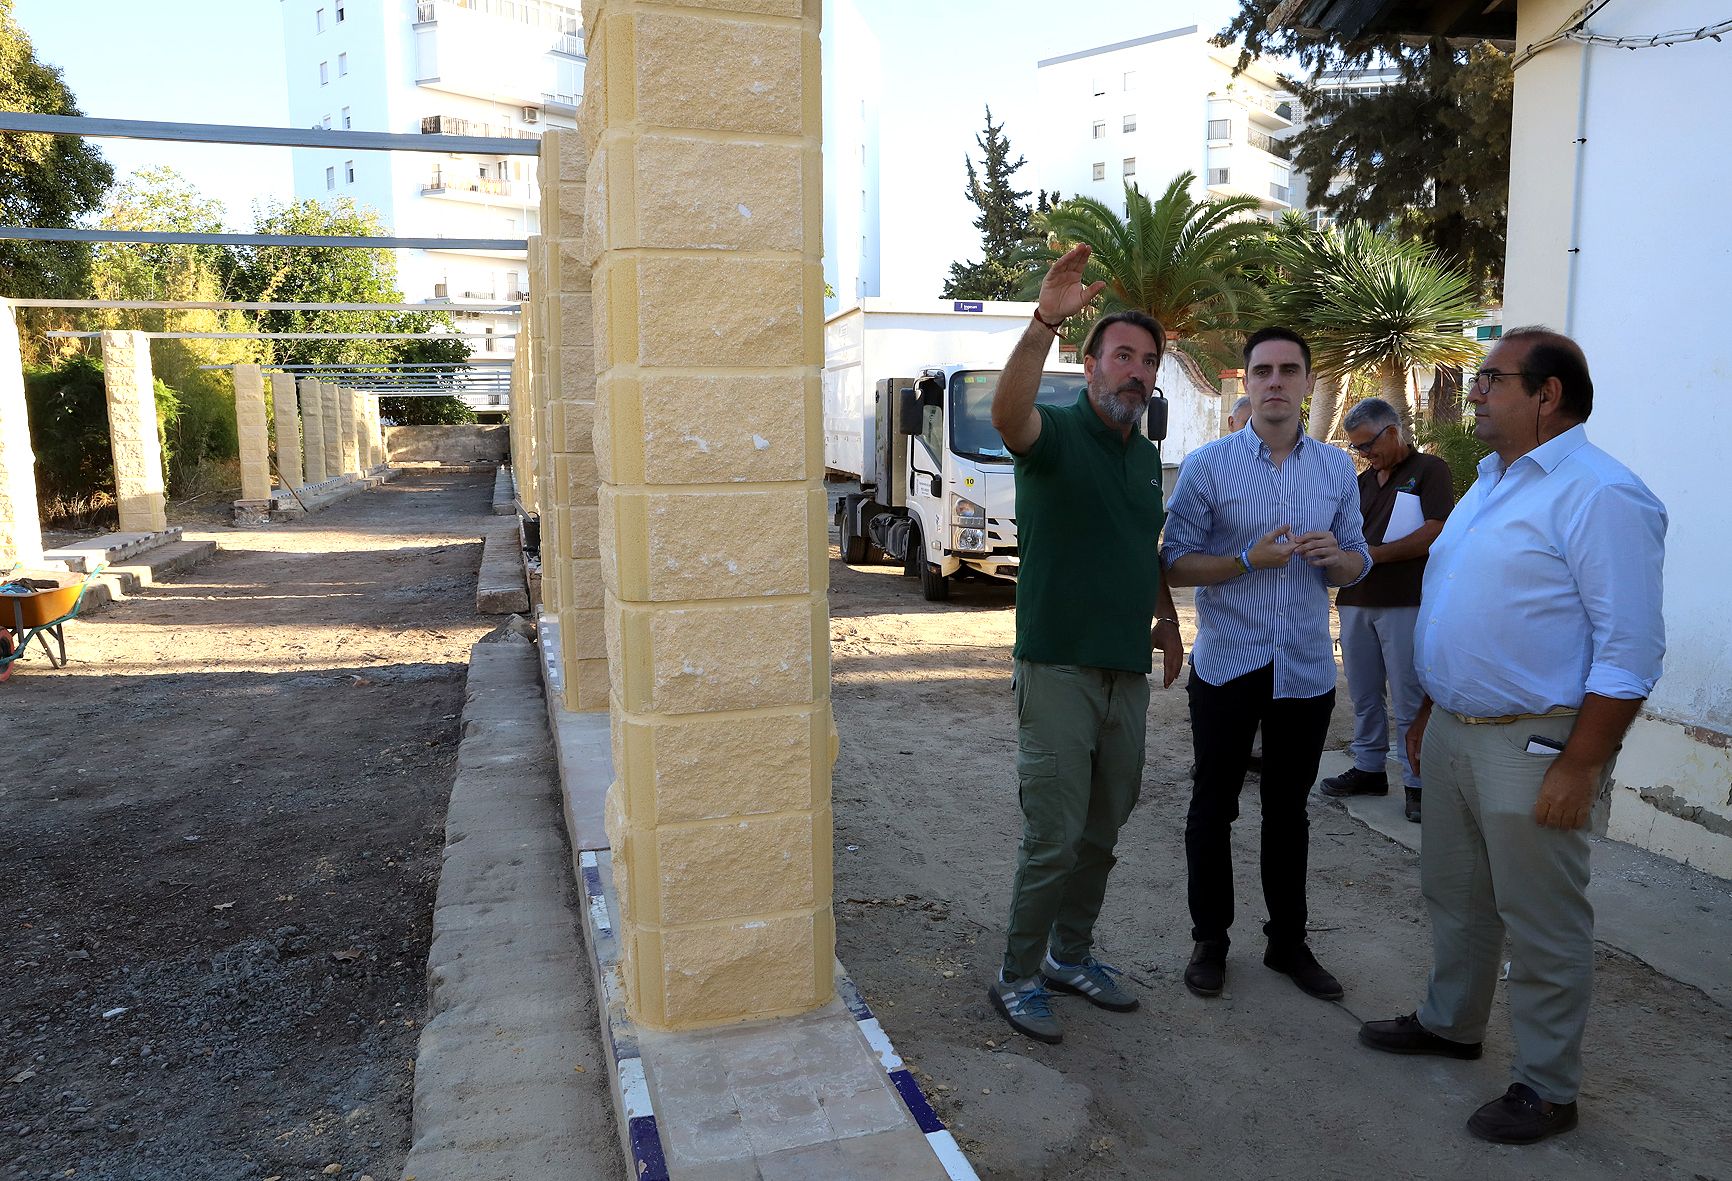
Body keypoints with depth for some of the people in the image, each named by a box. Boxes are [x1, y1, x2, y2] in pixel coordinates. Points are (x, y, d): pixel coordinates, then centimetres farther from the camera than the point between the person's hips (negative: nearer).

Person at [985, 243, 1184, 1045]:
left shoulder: (1147, 457, 14)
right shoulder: (1057, 435, -9)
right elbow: (1008, 413, -33)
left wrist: (1166, 616, 19)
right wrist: (1045, 322, -45)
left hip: (1127, 671, 7)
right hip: (1059, 670, -7)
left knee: (1102, 832, 16)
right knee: (1054, 836, -3)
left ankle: (1071, 954, 33)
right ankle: (1018, 978, 15)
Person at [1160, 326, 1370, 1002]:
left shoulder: (1338, 469, 6)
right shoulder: (1207, 465, -5)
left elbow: (1356, 568, 12)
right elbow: (1174, 566, -6)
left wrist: (1336, 555, -11)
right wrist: (1250, 560, -20)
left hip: (1306, 668, 3)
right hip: (1227, 666, -3)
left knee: (1288, 811, 15)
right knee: (1213, 808, 8)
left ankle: (1289, 941, 30)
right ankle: (1210, 940, 24)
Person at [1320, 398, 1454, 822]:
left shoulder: (1429, 470, 0)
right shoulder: (1362, 481, 19)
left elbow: (1434, 533, -12)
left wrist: (1373, 554, -15)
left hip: (1404, 603, -6)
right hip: (1356, 602, 7)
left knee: (1408, 699, -3)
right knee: (1363, 695, 12)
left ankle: (1417, 782, 5)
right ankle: (1369, 768, 23)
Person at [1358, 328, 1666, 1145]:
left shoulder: (1599, 494, -16)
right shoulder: (1492, 482, 13)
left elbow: (1630, 647, -19)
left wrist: (1580, 766, -21)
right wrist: (1427, 714, 19)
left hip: (1533, 743, -9)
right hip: (1454, 731, 9)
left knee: (1541, 925, 6)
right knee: (1455, 896, 21)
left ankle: (1546, 1088, 22)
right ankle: (1451, 1022, 40)